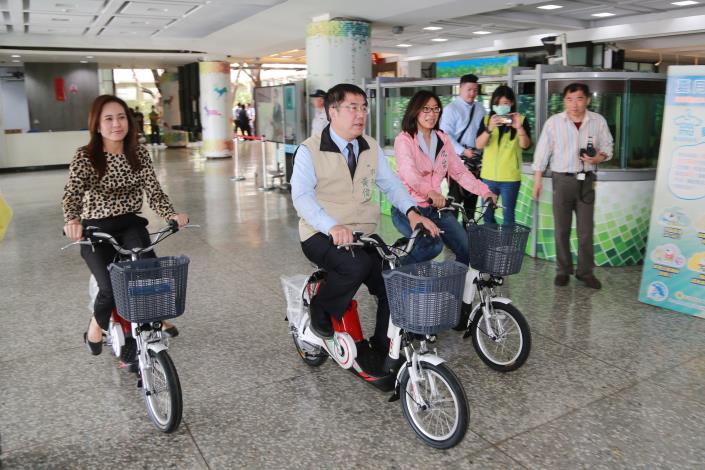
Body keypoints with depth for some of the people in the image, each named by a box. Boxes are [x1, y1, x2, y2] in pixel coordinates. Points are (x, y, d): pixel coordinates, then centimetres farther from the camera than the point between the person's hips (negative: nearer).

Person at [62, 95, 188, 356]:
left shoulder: (139, 154, -1)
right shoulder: (85, 157, -10)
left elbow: (153, 191, -7)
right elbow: (73, 192, -25)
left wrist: (171, 215, -28)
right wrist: (72, 220, -47)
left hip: (130, 225, 2)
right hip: (96, 230, -2)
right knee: (112, 287, -20)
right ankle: (97, 324, 15)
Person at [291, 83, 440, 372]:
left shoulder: (371, 147, 11)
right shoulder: (310, 150, -6)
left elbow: (390, 183, 7)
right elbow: (302, 196, -18)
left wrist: (412, 211, -13)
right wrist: (333, 226, -35)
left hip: (363, 234, 5)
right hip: (321, 235, -5)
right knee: (357, 265, -34)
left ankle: (380, 353, 8)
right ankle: (320, 309, -5)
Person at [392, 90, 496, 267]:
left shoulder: (443, 139, 12)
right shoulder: (404, 140, -7)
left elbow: (459, 171, 8)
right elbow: (409, 173, -25)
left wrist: (484, 191, -7)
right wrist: (430, 192, -43)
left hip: (435, 207, 6)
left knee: (466, 248, -5)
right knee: (433, 245, -27)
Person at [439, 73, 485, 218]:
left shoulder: (480, 108, 12)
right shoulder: (451, 108, -5)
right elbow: (446, 135, -13)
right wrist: (463, 151, -18)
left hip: (476, 158, 6)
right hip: (458, 158, -6)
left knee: (472, 196, 12)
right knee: (455, 195, -6)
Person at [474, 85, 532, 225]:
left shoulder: (521, 120, 1)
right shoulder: (487, 119, 5)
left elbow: (525, 145, -10)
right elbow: (479, 145, -6)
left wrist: (519, 127, -27)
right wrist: (489, 128, -23)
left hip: (510, 178, -2)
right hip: (488, 176, 2)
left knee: (508, 217, 1)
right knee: (487, 215, 11)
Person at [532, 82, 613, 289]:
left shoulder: (598, 121, 2)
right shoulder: (553, 122, -2)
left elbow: (607, 147, 9)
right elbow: (542, 151, 1)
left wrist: (598, 158, -14)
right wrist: (537, 179, 0)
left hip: (586, 180, 1)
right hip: (562, 179, -1)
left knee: (586, 230, 4)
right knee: (562, 229, 6)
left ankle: (585, 271, 17)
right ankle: (563, 270, 18)